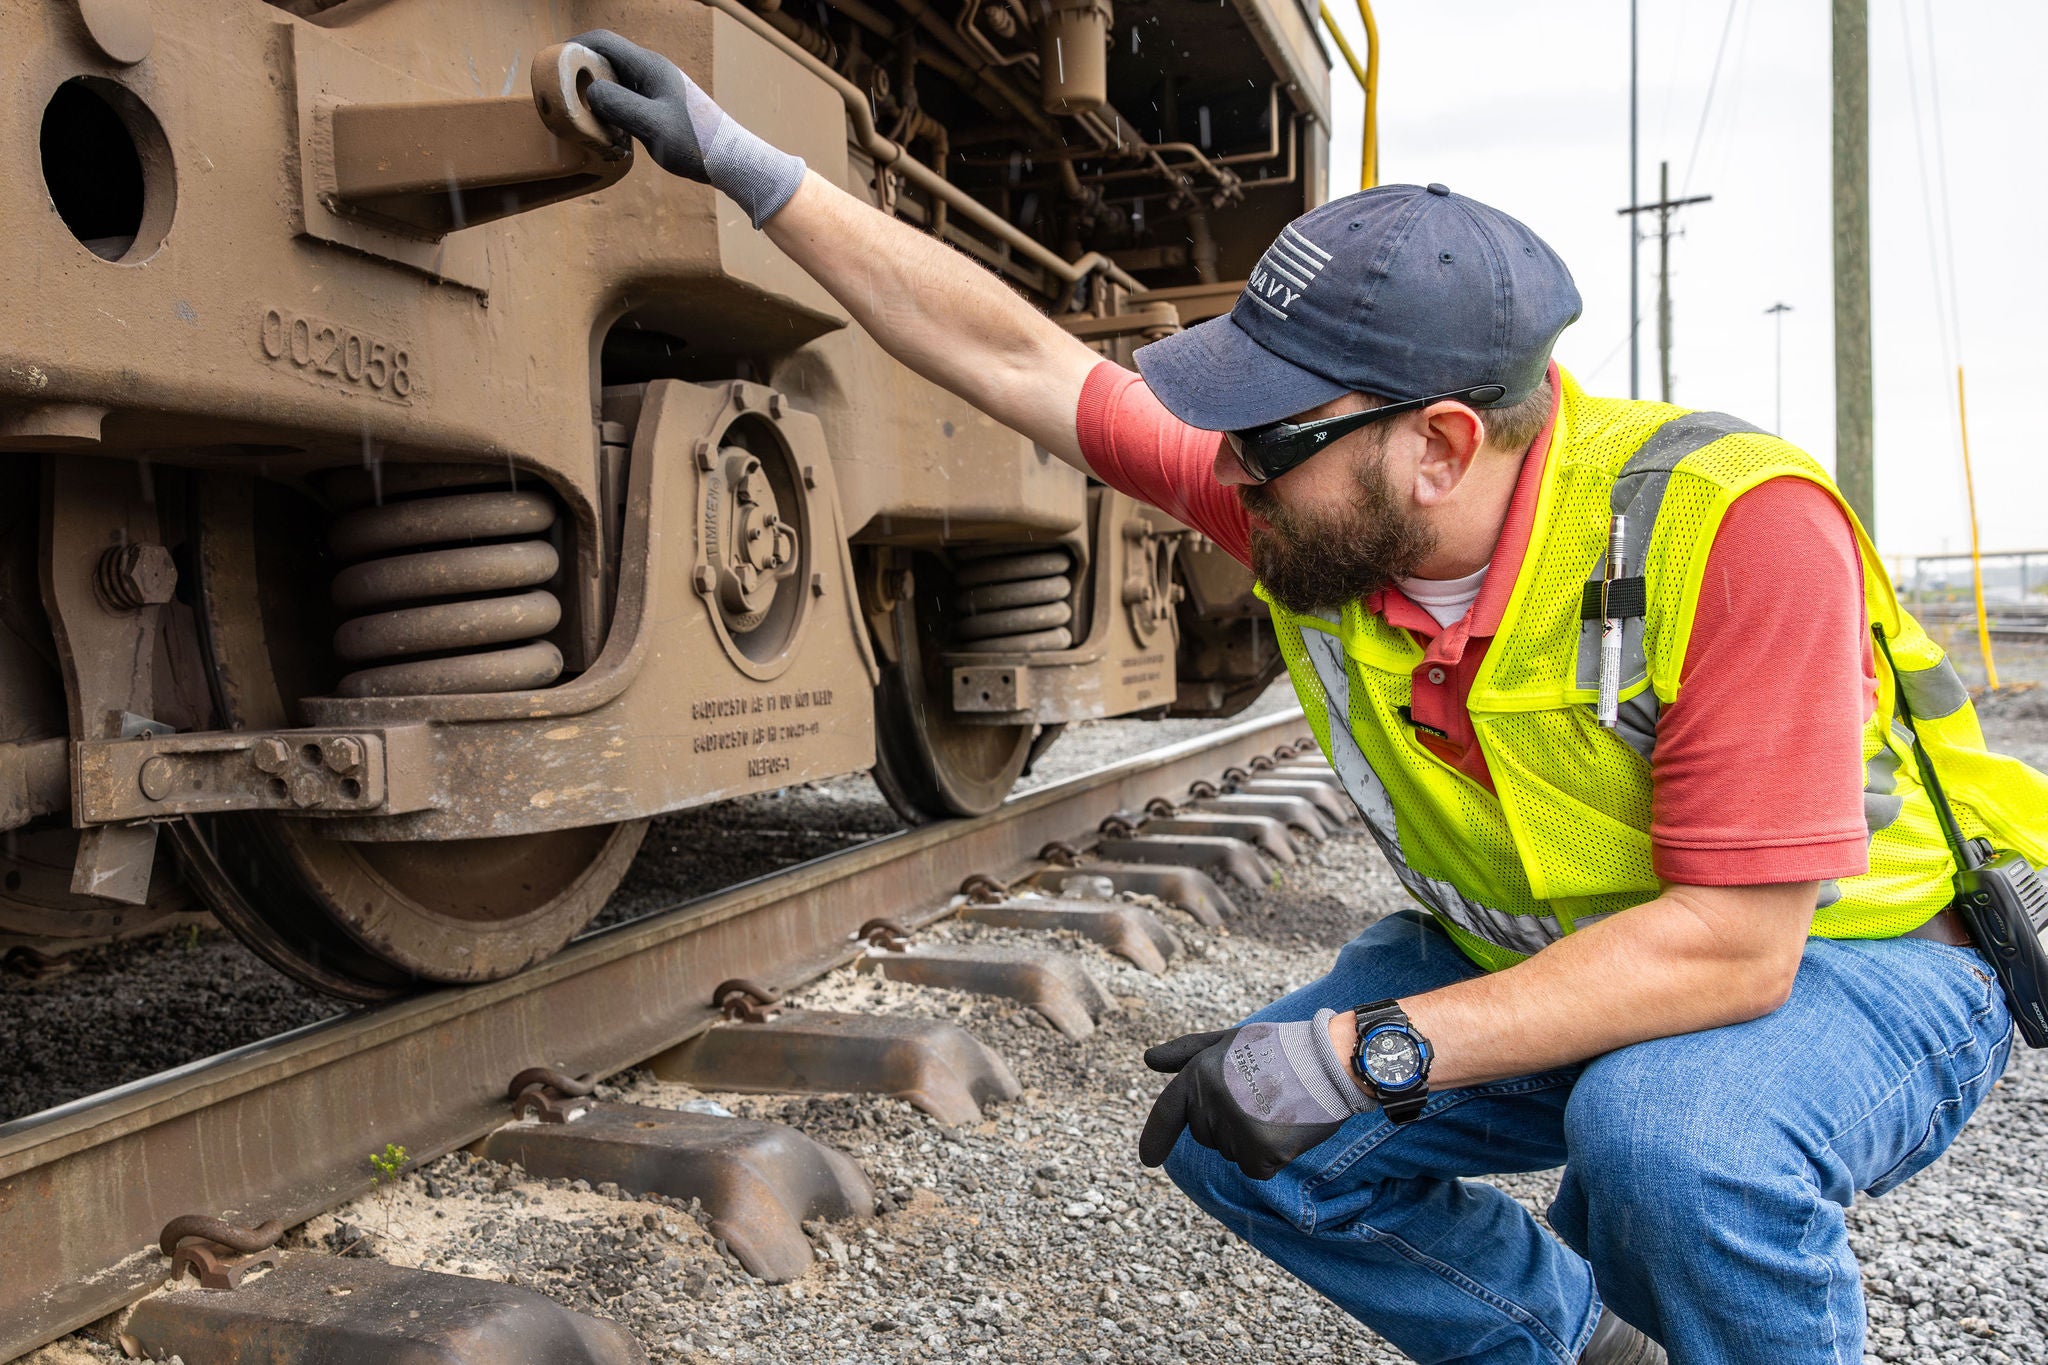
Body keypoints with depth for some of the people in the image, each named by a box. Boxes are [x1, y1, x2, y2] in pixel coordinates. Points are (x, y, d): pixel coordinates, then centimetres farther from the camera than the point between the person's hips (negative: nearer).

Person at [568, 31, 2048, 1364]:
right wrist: (748, 165, -8)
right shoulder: (1303, 497, -15)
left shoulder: (1732, 525, -32)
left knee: (1665, 1133, -36)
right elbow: (1017, 359, -10)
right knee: (1233, 1128, -9)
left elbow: (1731, 945, -32)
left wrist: (1368, 1053, -36)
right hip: (1530, 966, 5)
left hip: (1844, 962, -5)